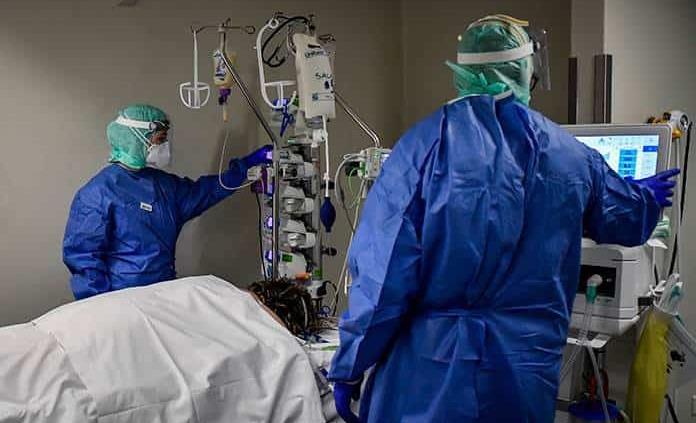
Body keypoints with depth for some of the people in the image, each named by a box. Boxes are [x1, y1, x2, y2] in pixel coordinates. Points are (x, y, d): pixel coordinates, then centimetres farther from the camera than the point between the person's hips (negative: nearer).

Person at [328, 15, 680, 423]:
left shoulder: (428, 142, -11)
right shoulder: (573, 155, 1)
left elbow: (384, 271, -14)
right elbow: (626, 218, 22)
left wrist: (349, 365, -5)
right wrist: (649, 196, 45)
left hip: (432, 371, -3)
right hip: (527, 375, 4)